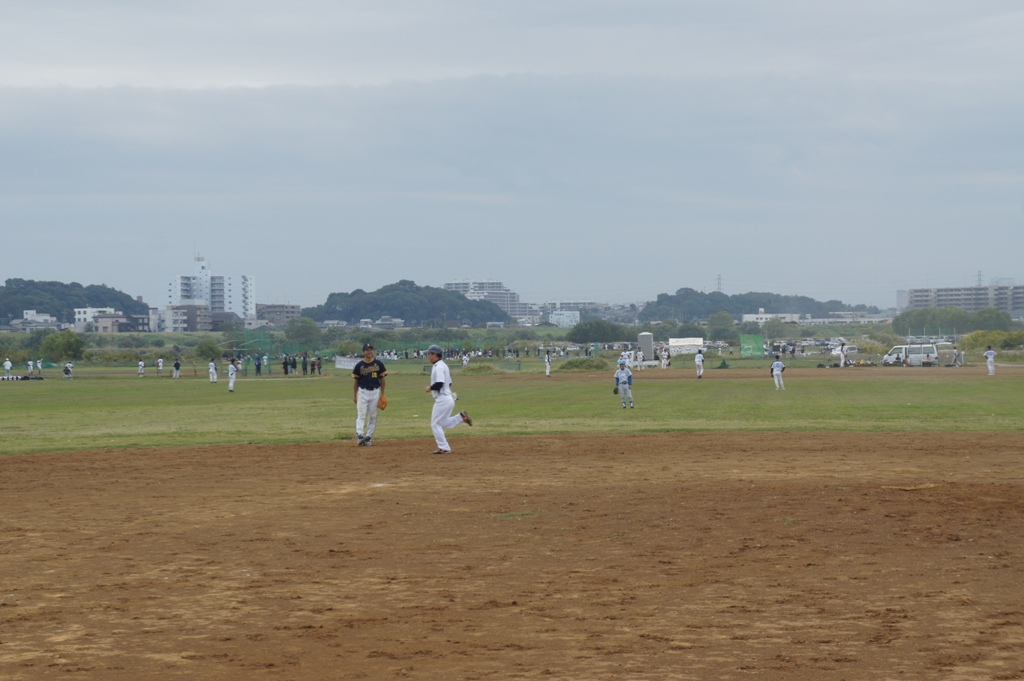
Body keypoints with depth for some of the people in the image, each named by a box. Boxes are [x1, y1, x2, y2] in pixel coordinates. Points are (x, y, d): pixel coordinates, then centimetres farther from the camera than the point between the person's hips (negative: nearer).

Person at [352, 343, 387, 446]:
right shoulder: (359, 365, -1)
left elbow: (382, 379, 6)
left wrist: (382, 394, 2)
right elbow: (356, 381, 6)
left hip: (375, 392, 1)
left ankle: (368, 438, 11)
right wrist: (354, 395, 3)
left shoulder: (379, 364, 1)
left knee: (372, 416, 4)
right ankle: (360, 436, -19)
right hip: (362, 392, -1)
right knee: (361, 415, -10)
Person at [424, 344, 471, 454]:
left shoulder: (438, 367, -15)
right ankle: (461, 417, 8)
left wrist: (430, 388, -9)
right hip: (448, 398, 10)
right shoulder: (443, 365, 16)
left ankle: (443, 448, -2)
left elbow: (439, 383, -26)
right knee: (442, 423, 18)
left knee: (435, 424, -3)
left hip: (442, 399, -10)